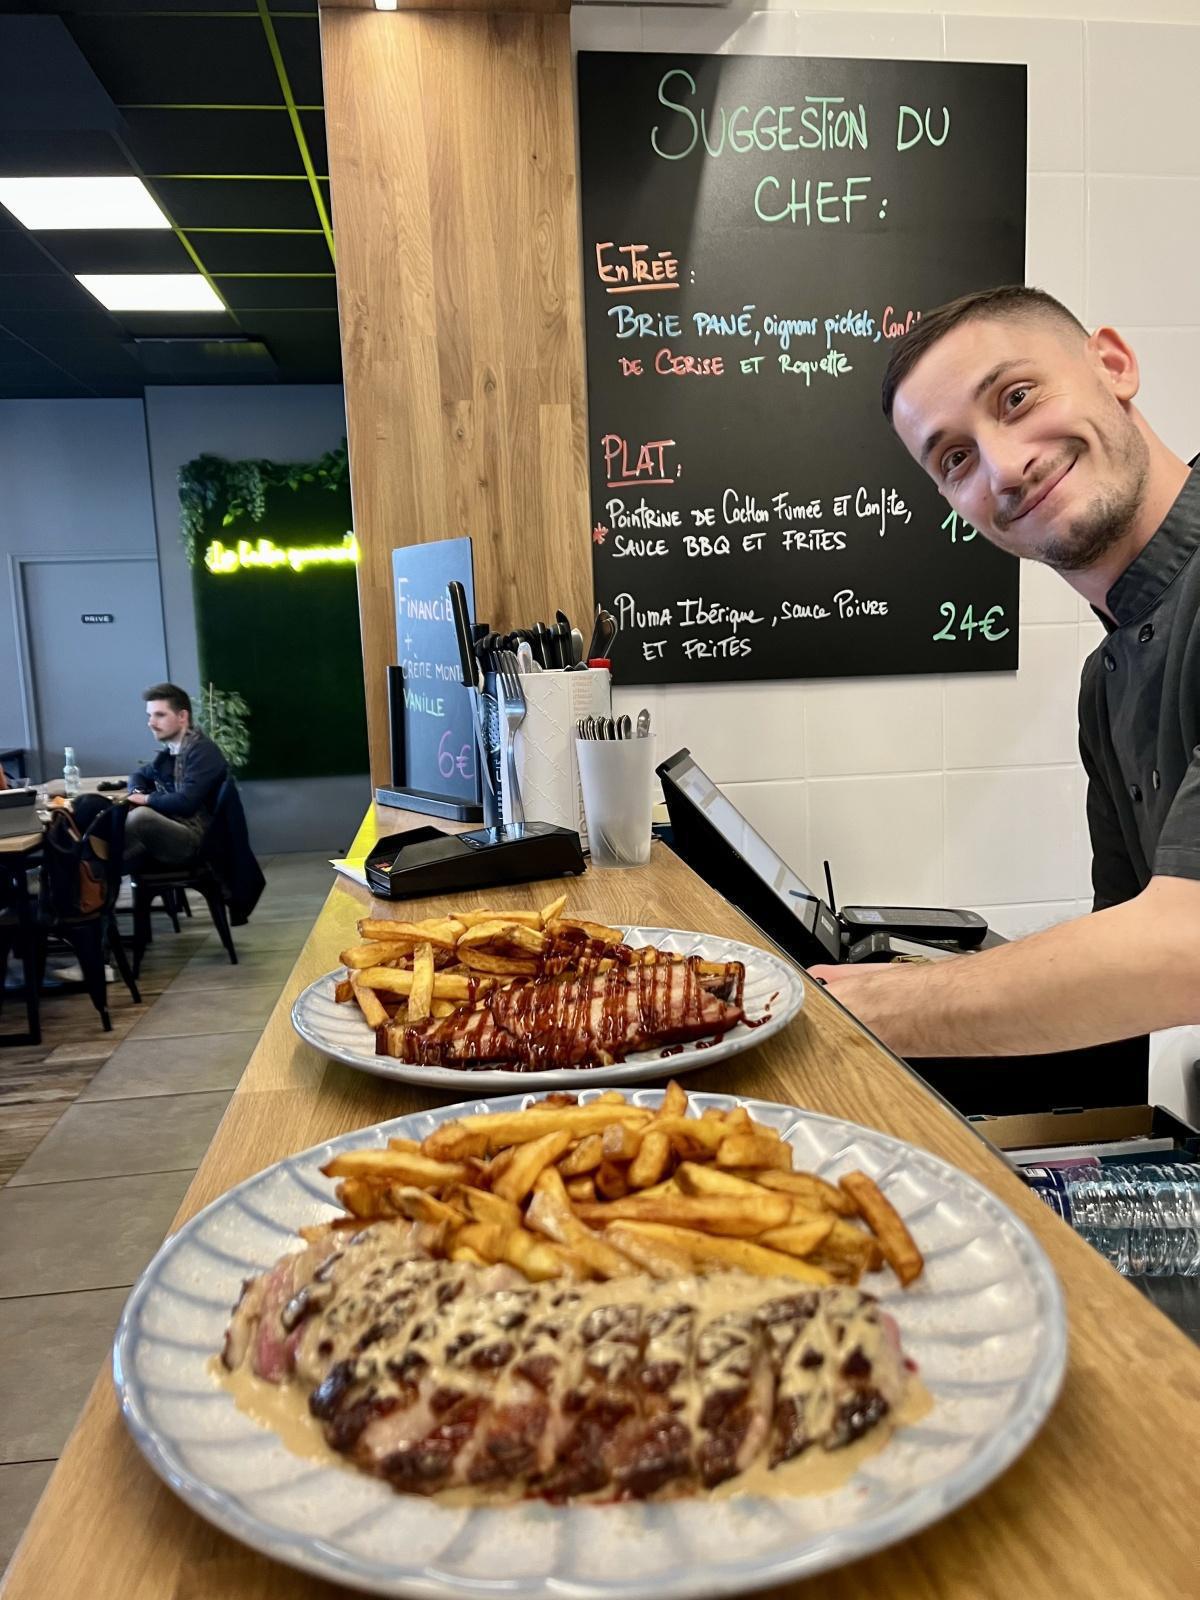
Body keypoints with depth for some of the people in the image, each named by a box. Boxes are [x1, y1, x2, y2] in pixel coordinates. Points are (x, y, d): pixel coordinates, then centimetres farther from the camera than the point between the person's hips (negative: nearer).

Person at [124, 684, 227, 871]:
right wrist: (137, 793, 6)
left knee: (142, 816, -31)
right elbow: (140, 775, 31)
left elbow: (185, 803, -19)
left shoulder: (203, 751, -9)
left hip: (196, 840, -7)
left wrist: (147, 799, -3)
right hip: (173, 832, 7)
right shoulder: (170, 752, 14)